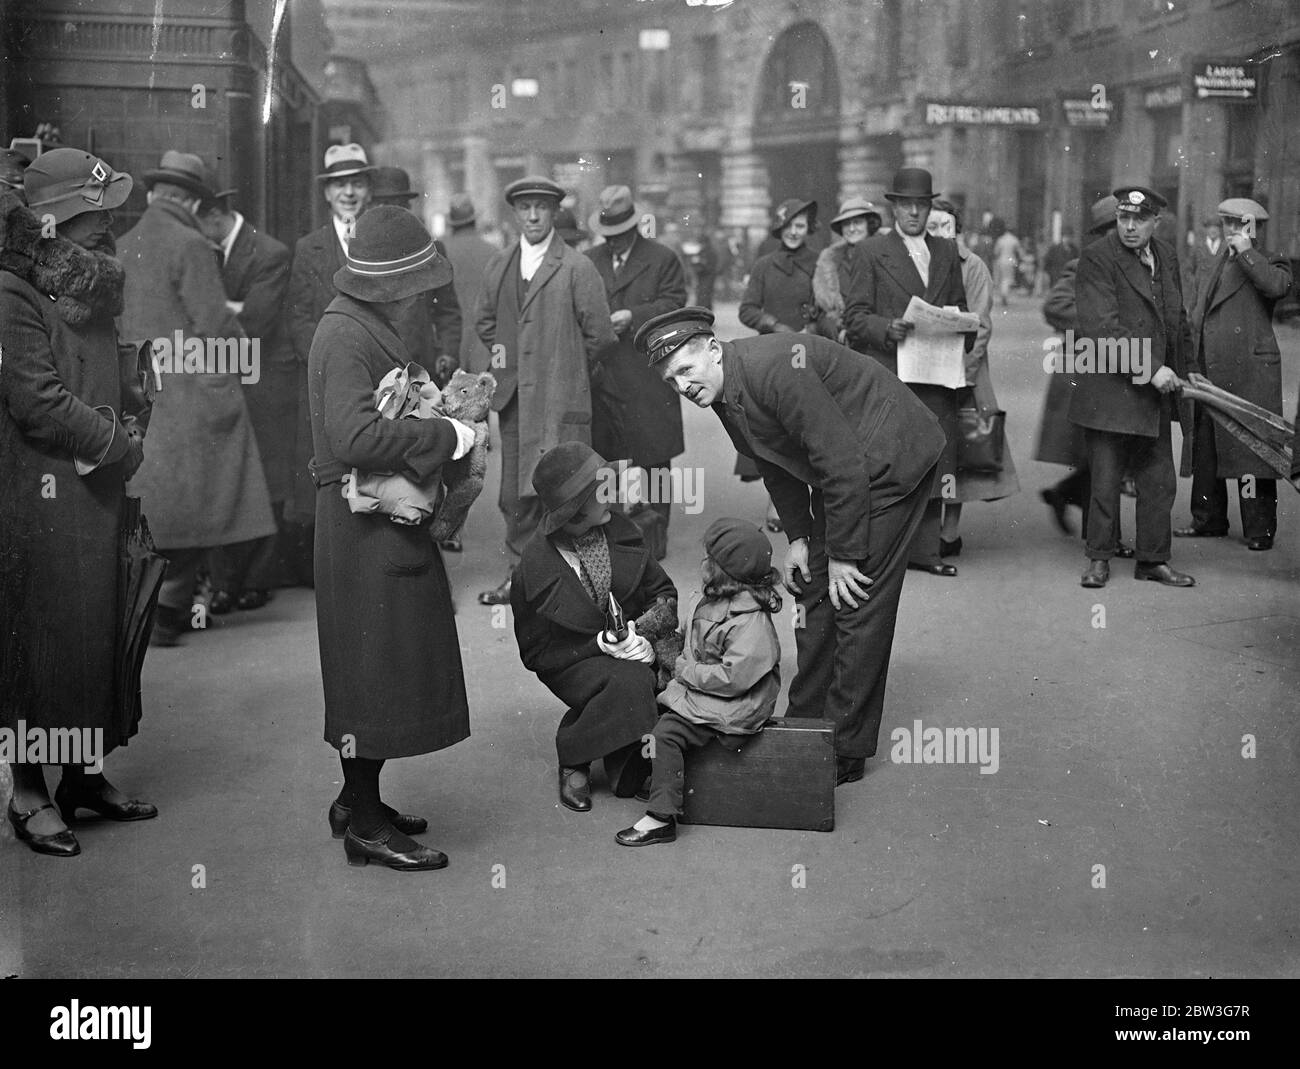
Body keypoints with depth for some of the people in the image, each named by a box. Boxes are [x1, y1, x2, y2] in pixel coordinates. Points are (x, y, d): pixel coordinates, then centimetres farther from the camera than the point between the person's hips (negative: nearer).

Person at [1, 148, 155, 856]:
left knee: (99, 632, 11)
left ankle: (86, 773, 24)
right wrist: (121, 444, -9)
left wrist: (124, 438, 0)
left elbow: (128, 385, 19)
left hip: (102, 493, 8)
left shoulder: (93, 292, 15)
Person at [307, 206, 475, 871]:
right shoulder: (345, 336, -19)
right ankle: (365, 827, 7)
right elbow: (354, 437, -30)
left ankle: (358, 801, 29)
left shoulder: (370, 326, 13)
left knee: (378, 668, 17)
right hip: (365, 523, -10)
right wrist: (449, 437, -24)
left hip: (386, 520, 10)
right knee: (375, 664, -3)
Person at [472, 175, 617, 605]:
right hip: (513, 398, 6)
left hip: (560, 399, -5)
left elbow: (600, 334, -5)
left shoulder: (578, 269, -6)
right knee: (515, 493, 9)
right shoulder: (498, 266, 12)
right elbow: (484, 320, 27)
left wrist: (567, 369, 5)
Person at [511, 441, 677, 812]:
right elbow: (536, 653, -7)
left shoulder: (619, 531, -3)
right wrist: (600, 646, -21)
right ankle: (572, 759, -9)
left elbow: (663, 591, 7)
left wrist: (647, 633, -15)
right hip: (572, 661, -4)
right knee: (631, 681, -35)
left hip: (632, 643, 4)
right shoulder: (534, 570, -15)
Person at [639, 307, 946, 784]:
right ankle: (804, 723, 23)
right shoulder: (722, 390, 0)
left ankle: (845, 751, -1)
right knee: (817, 594, 11)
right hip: (844, 471, 9)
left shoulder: (774, 368, -29)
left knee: (856, 598, -8)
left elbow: (842, 462, -27)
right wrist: (798, 537, 7)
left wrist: (844, 555, -20)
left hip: (892, 459, -9)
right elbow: (777, 464, 14)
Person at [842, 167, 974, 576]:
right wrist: (888, 328, -19)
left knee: (934, 463, 2)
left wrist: (963, 336, 2)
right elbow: (854, 316, -2)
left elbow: (960, 312, 22)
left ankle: (925, 550, 10)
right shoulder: (872, 251, 4)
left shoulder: (947, 252, 19)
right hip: (887, 377, -4)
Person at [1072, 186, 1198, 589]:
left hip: (1156, 392, 6)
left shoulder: (1166, 256, 11)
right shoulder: (1096, 258, -11)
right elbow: (1103, 328, -19)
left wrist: (1187, 370, 20)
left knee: (1160, 482, 9)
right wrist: (1151, 370, -21)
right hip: (1110, 392, -6)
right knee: (1105, 482, 0)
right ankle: (1099, 560, 14)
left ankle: (1153, 560, 20)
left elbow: (1178, 319, 23)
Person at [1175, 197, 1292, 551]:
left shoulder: (1269, 262, 1)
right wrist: (1192, 364, 17)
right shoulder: (1213, 269, 21)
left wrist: (1246, 250, -15)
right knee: (1205, 452, 10)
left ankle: (1259, 530, 0)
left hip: (1249, 375, -7)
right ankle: (1209, 521, 22)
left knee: (1250, 450, -6)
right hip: (1209, 373, 7)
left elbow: (1277, 286, -23)